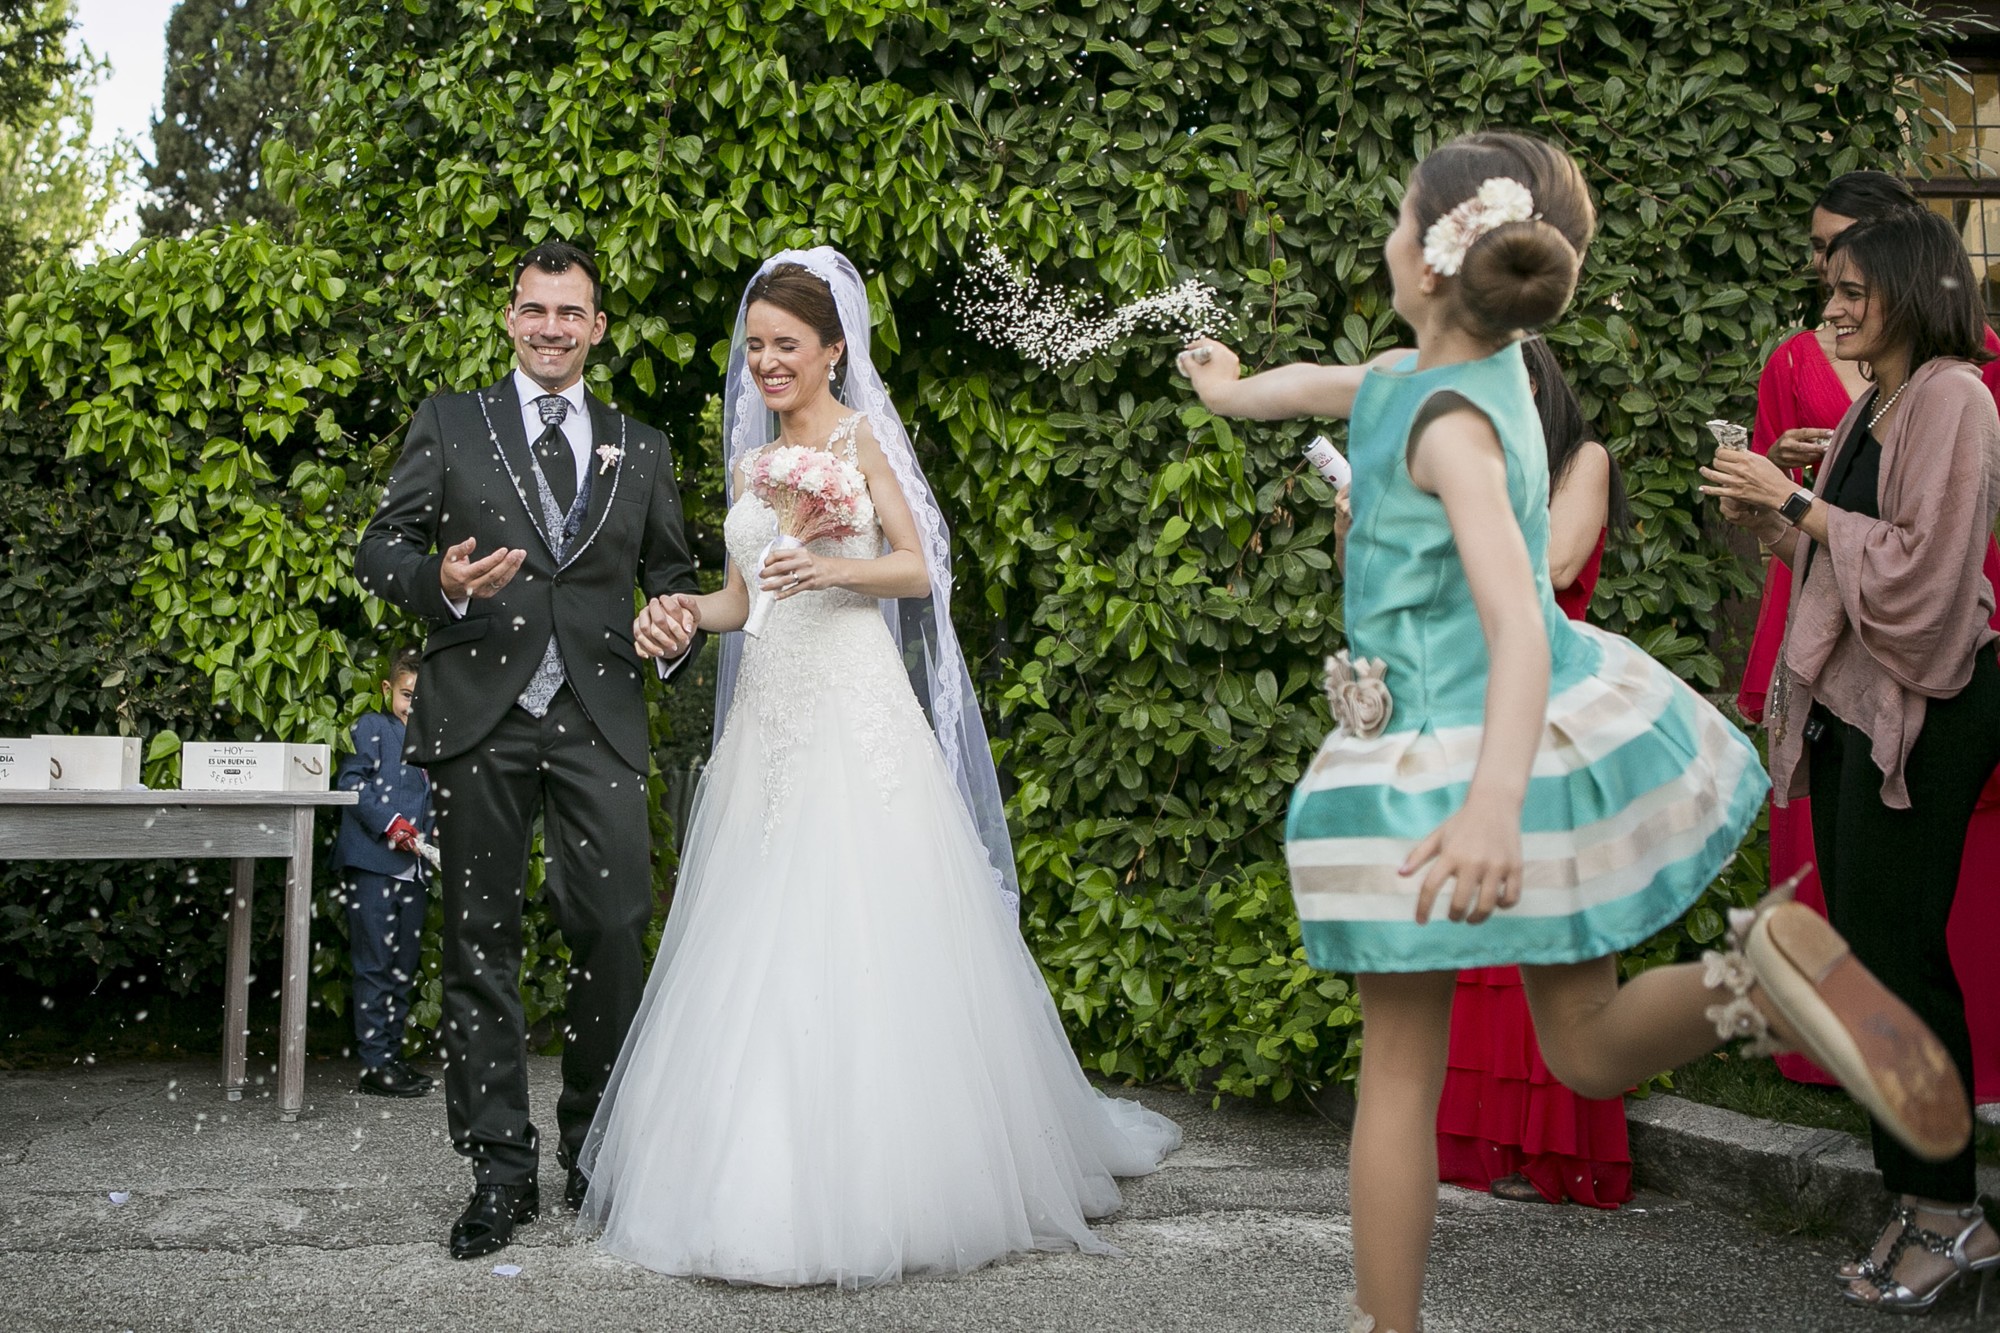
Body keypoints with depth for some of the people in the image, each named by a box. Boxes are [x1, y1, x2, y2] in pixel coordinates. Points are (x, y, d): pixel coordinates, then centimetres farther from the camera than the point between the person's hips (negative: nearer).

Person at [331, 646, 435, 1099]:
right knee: (375, 964, -6)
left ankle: (393, 1052, 18)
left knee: (404, 967, 10)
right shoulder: (372, 727, 2)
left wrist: (434, 835, 3)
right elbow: (351, 780, -10)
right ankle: (375, 1063, -5)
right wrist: (390, 824, -18)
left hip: (412, 867, 7)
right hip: (371, 862, -7)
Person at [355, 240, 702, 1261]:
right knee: (480, 940, 2)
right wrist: (440, 581, -14)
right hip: (481, 716, -1)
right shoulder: (450, 423, 12)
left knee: (614, 932, -5)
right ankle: (501, 1171, 9)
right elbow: (380, 548, 8)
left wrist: (678, 627, 0)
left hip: (600, 720, 1)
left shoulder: (640, 450, 18)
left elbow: (670, 574, 23)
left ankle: (596, 1154, 11)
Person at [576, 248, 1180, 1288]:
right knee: (760, 954, 2)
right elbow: (738, 599, 18)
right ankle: (775, 1188, 9)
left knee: (863, 943, -8)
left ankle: (888, 1185, 0)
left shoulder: (862, 440, 2)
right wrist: (685, 610, -2)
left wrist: (835, 569, -22)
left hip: (857, 713, -6)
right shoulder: (751, 462, 18)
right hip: (767, 720, 6)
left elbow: (919, 568, -5)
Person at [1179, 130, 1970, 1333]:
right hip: (1565, 728, 8)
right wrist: (1232, 389, 43)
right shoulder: (1491, 372, 2)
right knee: (1587, 1050, 14)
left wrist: (1494, 799, -49)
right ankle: (1770, 964, -13)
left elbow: (1517, 617, -35)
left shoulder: (1450, 425, -22)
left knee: (1402, 1069, 7)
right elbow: (1338, 386, 24)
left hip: (1439, 773, -8)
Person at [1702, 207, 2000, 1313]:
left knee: (1896, 946, -5)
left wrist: (1797, 504, -15)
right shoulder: (1872, 407, 15)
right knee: (1863, 944, 10)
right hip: (1851, 700, 9)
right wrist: (1766, 519, 5)